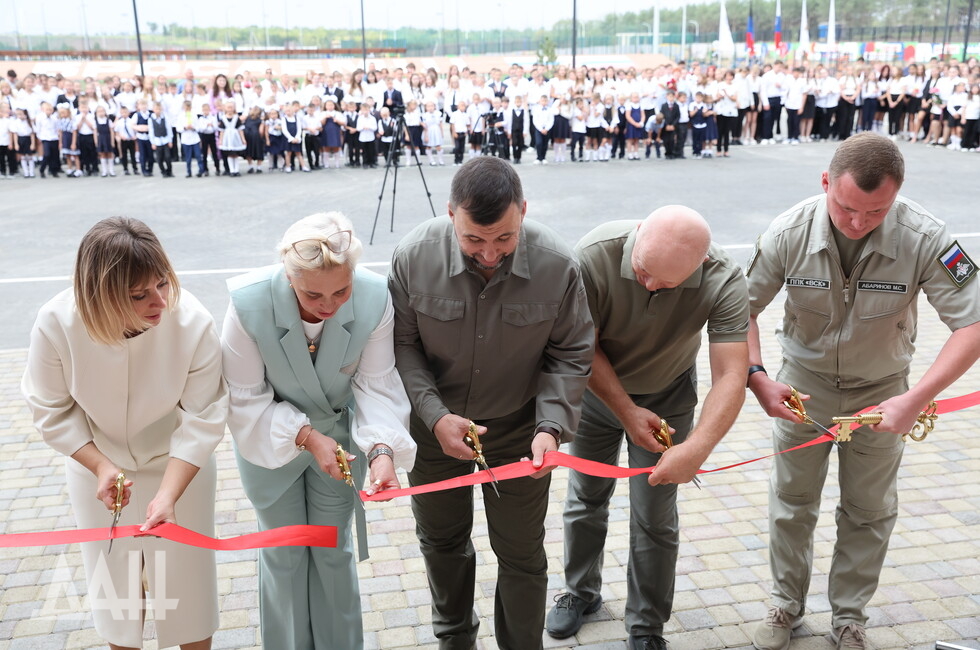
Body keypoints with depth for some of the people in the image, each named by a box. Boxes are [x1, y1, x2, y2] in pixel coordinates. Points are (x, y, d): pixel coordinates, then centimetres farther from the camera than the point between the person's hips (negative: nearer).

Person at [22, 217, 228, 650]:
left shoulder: (193, 322, -31)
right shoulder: (56, 324, -27)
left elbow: (203, 418, -23)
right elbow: (51, 410, -11)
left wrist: (168, 495, -31)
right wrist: (100, 465, -22)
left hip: (178, 463, -1)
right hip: (98, 465, 2)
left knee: (187, 576, 12)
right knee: (113, 576, 20)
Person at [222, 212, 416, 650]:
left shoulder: (375, 298, -29)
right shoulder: (249, 303, -33)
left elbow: (377, 385, -21)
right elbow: (248, 400, -22)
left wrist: (382, 448, -37)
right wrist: (307, 437, -32)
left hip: (340, 434, 1)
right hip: (271, 440, -1)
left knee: (334, 551, 20)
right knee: (284, 555, 17)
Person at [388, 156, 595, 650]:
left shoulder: (557, 265, -23)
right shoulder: (415, 256, -23)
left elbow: (570, 356, -11)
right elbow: (400, 345, -12)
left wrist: (550, 426, -24)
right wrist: (435, 415, -22)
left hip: (517, 428, -1)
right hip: (437, 424, 2)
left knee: (522, 554, 11)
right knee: (442, 538, 22)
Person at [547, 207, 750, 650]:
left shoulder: (724, 281, -31)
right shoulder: (594, 256, -32)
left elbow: (730, 377, -34)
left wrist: (697, 448, -46)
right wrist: (626, 411, -22)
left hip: (667, 400, 0)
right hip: (598, 392, 1)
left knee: (655, 521, 4)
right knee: (585, 500, 17)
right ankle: (581, 592, 42)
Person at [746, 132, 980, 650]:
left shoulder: (923, 238, -28)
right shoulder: (789, 233, -24)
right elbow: (743, 307, -12)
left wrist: (916, 399, -35)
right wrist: (756, 378, -25)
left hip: (880, 389, 0)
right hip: (803, 383, 1)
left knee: (869, 512, 14)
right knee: (791, 504, 13)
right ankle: (786, 605, 35)